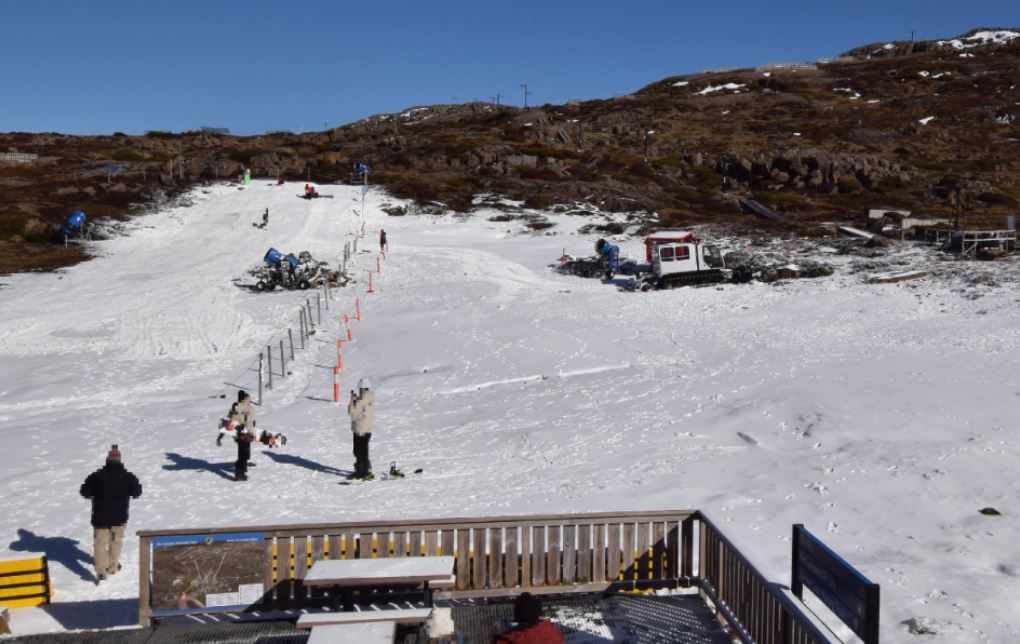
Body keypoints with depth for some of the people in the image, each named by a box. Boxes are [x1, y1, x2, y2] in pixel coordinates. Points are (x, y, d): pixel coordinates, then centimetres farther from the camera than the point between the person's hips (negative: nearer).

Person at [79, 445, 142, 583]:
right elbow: (137, 492, -2)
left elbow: (85, 491, -4)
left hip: (100, 516, -1)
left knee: (100, 542, 5)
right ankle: (113, 566, 30)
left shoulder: (96, 476, -9)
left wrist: (94, 496, 15)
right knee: (116, 541, 19)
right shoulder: (127, 476, -7)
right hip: (119, 516, 1)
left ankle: (101, 570, -4)